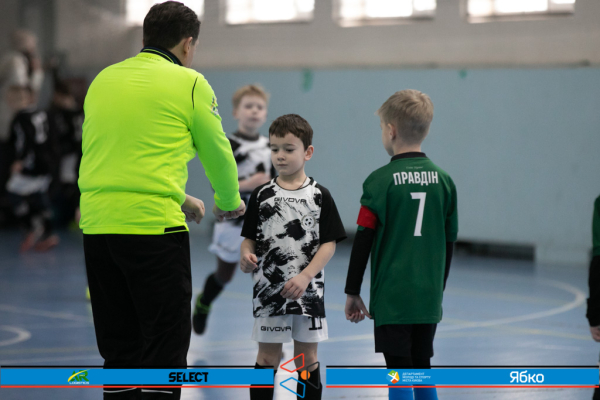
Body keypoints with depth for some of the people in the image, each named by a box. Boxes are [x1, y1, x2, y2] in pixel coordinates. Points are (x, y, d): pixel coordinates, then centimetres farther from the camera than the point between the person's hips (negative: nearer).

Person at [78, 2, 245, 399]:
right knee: (164, 350, 0)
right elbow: (218, 152, 8)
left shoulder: (103, 80, 15)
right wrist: (229, 202, 28)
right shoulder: (189, 83, -1)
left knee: (118, 351, 13)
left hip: (97, 227, 6)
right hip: (154, 228, -6)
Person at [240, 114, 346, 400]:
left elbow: (329, 244, -4)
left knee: (307, 358, 6)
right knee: (268, 357, 4)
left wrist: (305, 276, -15)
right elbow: (250, 238, 9)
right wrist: (247, 257, -14)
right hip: (268, 290, 1)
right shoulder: (261, 195, 4)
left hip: (308, 291, -1)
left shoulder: (319, 195, -1)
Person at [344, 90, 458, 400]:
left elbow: (363, 240, -8)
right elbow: (449, 243, 11)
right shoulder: (443, 180, 5)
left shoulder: (380, 181, -9)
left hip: (392, 298, -5)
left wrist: (353, 292, 0)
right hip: (429, 298, 5)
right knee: (422, 370, 15)